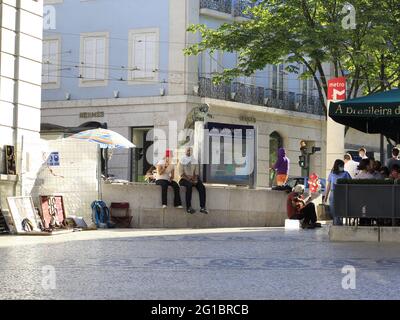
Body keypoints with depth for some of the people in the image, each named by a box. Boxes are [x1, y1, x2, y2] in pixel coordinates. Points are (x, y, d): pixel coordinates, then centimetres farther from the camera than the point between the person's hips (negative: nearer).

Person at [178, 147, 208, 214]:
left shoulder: (194, 161, 16)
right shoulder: (182, 161, 4)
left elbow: (196, 173, 10)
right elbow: (181, 174, -5)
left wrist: (195, 179, -11)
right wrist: (189, 179, -18)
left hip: (193, 179, 4)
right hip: (184, 179, -4)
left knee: (202, 187, -25)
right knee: (189, 186, -37)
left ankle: (202, 207, -31)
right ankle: (188, 207, -39)